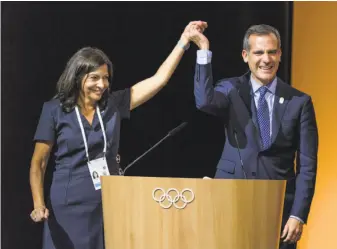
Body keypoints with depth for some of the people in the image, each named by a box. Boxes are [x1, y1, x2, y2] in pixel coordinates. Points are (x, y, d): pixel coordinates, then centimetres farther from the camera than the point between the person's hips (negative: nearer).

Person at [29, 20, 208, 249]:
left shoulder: (113, 104, 5)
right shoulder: (55, 110, -4)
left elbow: (159, 80, 4)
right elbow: (38, 163, -1)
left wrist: (184, 41, -1)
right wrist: (39, 205, -14)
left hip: (109, 204, 3)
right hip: (69, 207, -3)